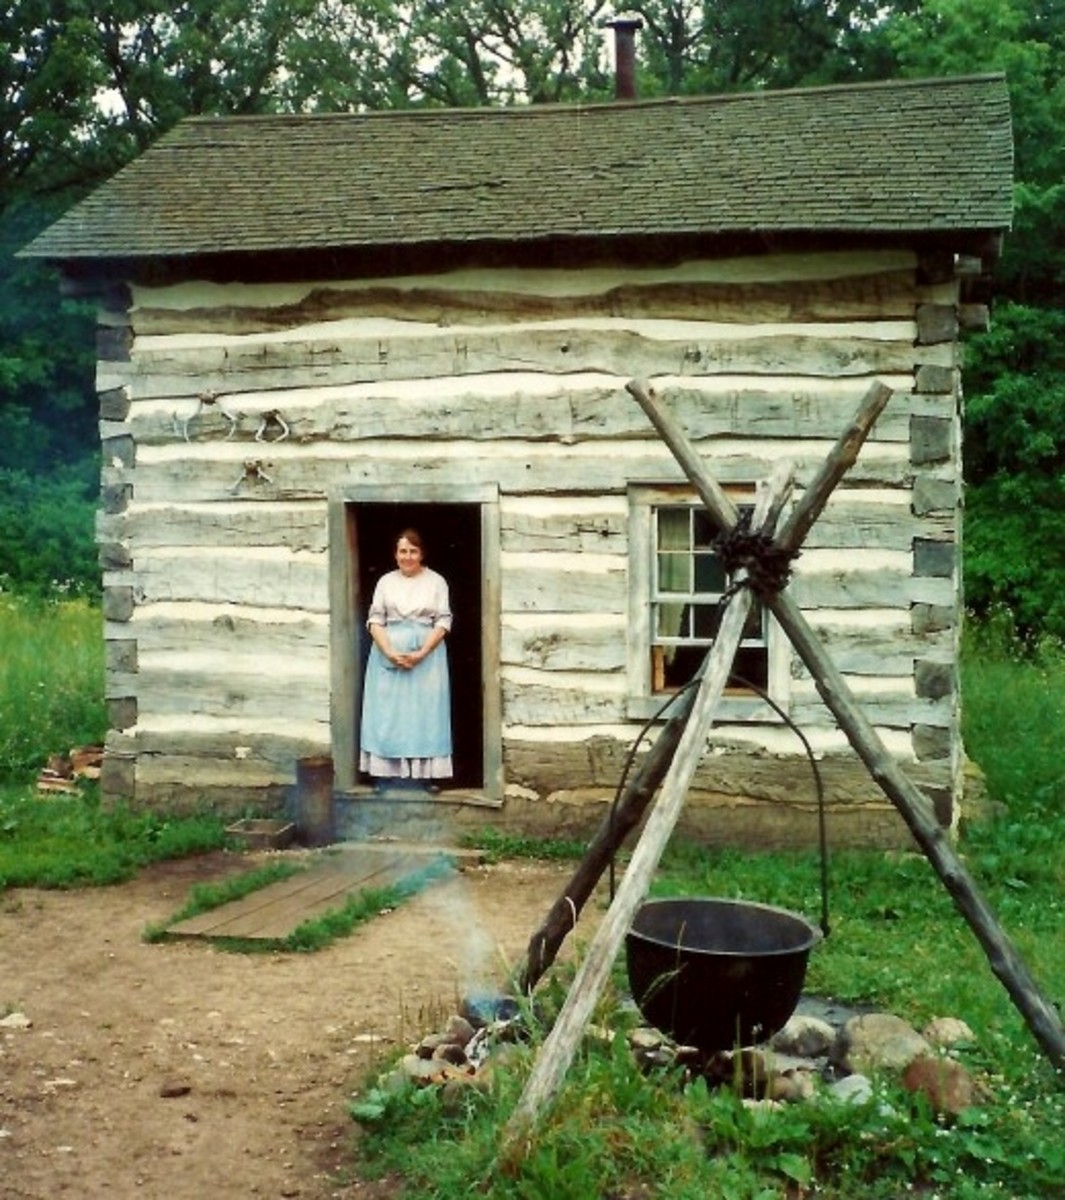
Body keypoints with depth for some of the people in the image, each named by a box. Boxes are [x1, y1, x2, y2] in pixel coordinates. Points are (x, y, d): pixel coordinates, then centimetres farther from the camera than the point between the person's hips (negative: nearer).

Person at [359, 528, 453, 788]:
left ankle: (428, 774, 2)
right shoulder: (385, 581, 7)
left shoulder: (436, 581, 3)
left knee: (425, 713, -1)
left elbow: (443, 622, -3)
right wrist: (391, 653, -14)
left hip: (427, 656, -1)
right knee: (387, 713, 0)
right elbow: (375, 621, 1)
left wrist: (421, 654, -15)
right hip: (388, 656, 1)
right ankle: (385, 774, 4)